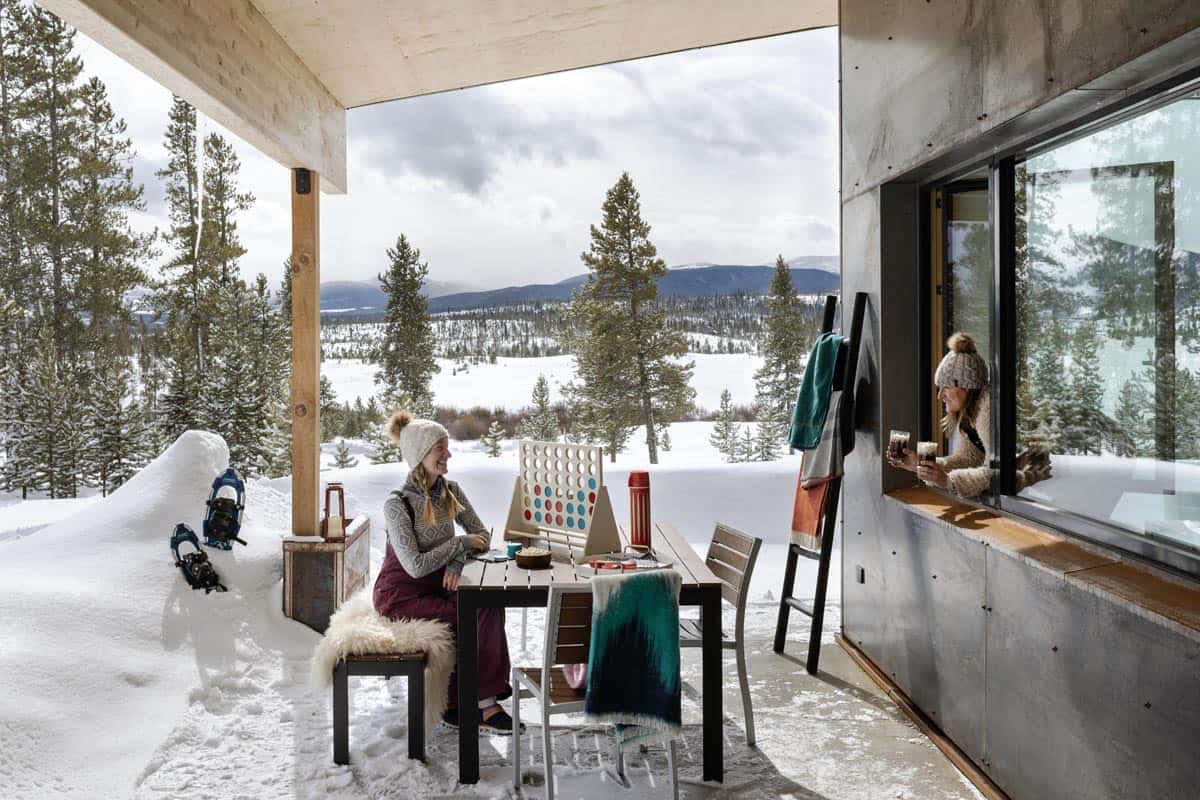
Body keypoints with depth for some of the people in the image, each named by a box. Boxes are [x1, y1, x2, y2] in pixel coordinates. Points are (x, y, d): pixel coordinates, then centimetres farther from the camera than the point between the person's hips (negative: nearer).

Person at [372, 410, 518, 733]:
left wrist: (456, 562, -14)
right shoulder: (398, 504, -19)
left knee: (491, 606, -21)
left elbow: (482, 536, 4)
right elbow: (415, 566, -24)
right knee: (475, 618, -23)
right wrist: (460, 543, -16)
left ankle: (483, 697, -14)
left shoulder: (450, 491, 1)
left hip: (438, 585, 6)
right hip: (401, 595, -6)